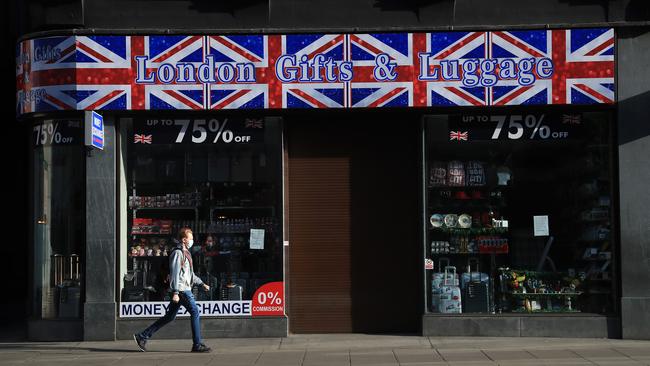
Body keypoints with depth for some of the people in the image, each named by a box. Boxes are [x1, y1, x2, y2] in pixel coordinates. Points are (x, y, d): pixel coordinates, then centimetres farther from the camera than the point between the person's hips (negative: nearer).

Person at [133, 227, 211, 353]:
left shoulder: (185, 253, 21)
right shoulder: (178, 253, -11)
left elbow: (190, 274, 30)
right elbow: (174, 273, -18)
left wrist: (202, 284, 28)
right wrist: (175, 292, -23)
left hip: (185, 289, 10)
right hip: (181, 289, -10)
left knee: (169, 316, 10)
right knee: (195, 312, -8)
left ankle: (142, 336, 13)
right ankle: (197, 345, -4)